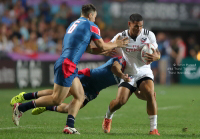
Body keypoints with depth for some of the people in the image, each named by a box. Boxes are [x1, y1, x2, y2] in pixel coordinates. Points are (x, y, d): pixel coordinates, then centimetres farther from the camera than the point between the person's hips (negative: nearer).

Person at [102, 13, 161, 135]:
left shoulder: (149, 35, -6)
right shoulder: (121, 37, -8)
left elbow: (158, 54, 0)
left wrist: (155, 57, -26)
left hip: (144, 72, 0)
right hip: (128, 74, 0)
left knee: (150, 94, -27)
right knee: (120, 101, -12)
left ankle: (154, 128, -20)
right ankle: (108, 117, 23)